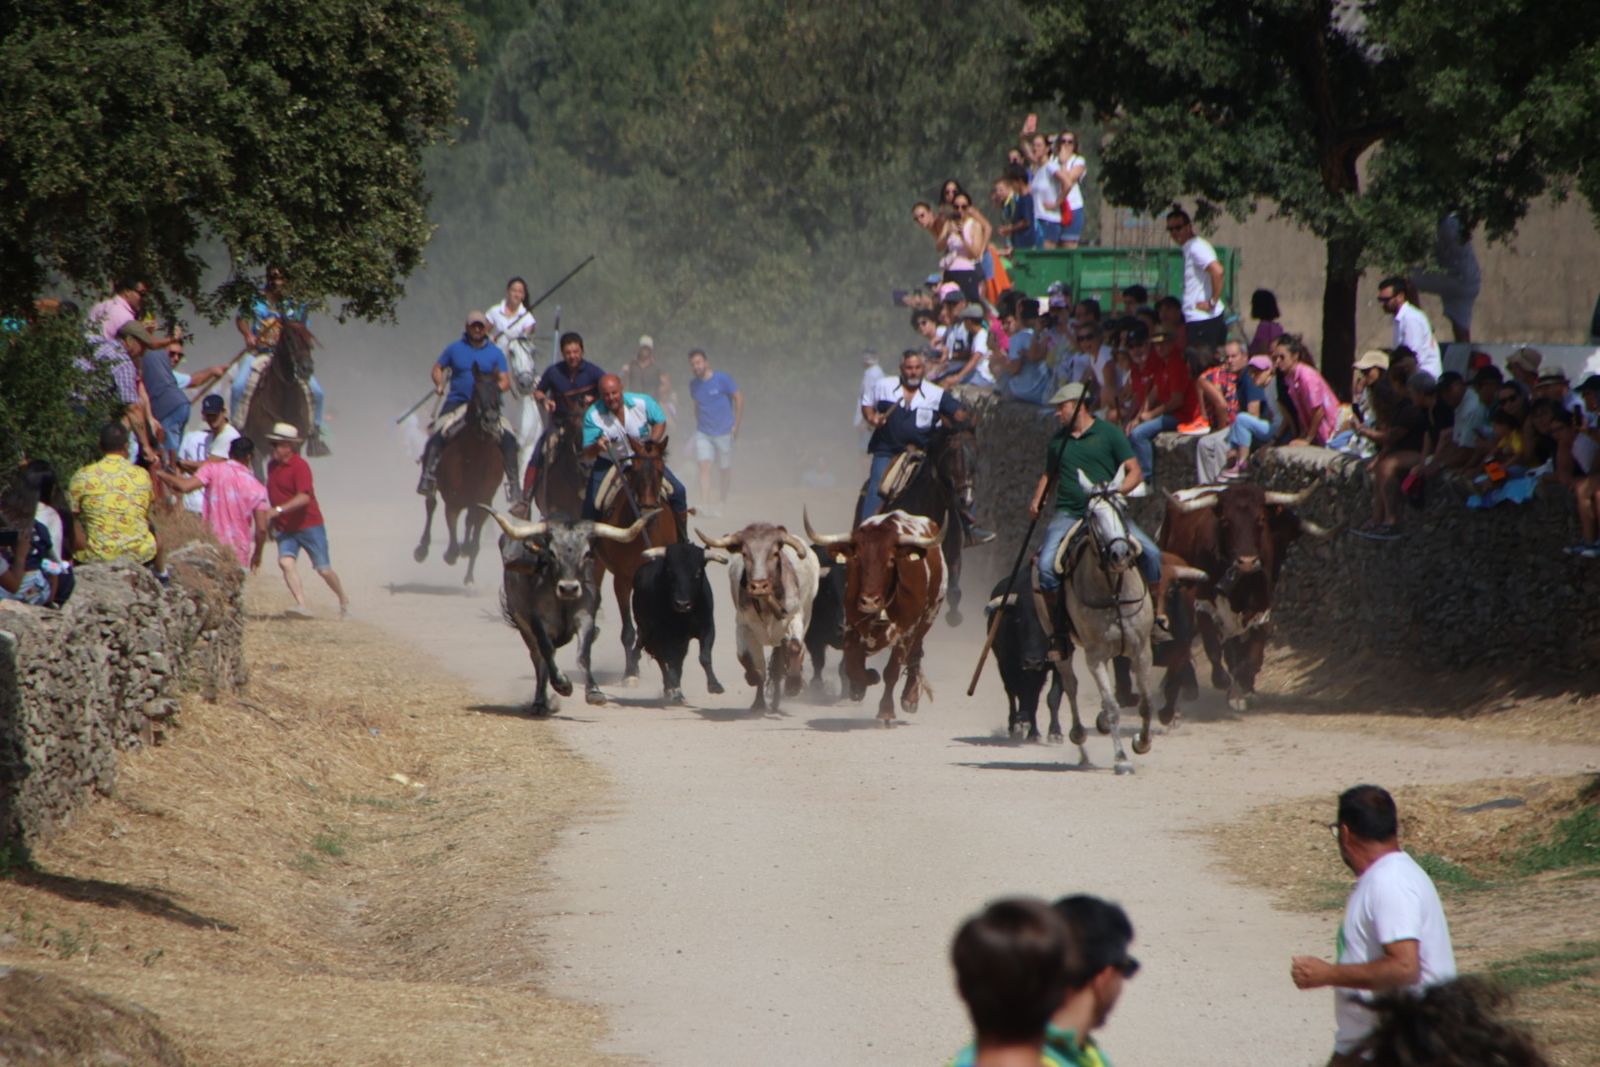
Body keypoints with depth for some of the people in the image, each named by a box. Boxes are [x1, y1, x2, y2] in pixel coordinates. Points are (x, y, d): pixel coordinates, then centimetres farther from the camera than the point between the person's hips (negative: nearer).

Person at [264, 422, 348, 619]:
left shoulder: (300, 466, -14)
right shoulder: (272, 466, 10)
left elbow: (304, 497, -25)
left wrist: (278, 510, -34)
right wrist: (271, 525, 26)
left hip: (309, 525, -6)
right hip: (284, 529, 6)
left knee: (323, 569, 1)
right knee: (285, 562, -21)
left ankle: (344, 601, 25)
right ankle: (301, 605, -29)